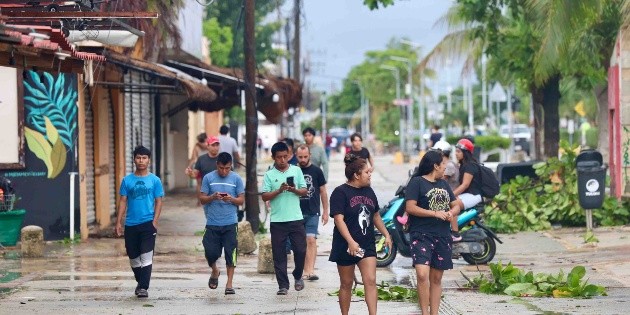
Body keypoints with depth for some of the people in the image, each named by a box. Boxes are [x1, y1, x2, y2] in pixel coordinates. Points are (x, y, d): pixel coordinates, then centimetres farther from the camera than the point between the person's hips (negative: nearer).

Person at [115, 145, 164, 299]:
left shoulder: (155, 180, 1)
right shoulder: (127, 180, 6)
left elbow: (158, 202, 1)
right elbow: (123, 201, 7)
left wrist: (154, 221, -10)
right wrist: (118, 222, 0)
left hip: (148, 224, -3)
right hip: (130, 224, 3)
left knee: (146, 256, -11)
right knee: (133, 258, 11)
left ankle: (144, 287, -10)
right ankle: (140, 282, 32)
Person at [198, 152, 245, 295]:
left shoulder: (236, 179, 3)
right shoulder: (208, 178, 2)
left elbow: (241, 200, 5)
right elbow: (202, 199, 4)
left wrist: (231, 199, -16)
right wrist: (213, 197, -16)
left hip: (230, 223, 0)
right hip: (212, 223, 0)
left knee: (230, 253, -2)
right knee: (211, 252, -1)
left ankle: (229, 284, 5)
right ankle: (215, 271, 30)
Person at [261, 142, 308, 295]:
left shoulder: (296, 170, 6)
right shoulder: (269, 175, 2)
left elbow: (304, 191, 8)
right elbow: (264, 196, -3)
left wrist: (295, 190, -12)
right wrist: (279, 190, -17)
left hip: (296, 218, 1)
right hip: (277, 220, -1)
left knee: (300, 250, 0)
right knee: (279, 254, 1)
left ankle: (298, 276, 26)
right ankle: (283, 285, 7)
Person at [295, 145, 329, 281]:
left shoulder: (316, 171, 2)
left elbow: (323, 192, 8)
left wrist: (326, 212, 6)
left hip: (313, 213, -2)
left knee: (311, 240, -12)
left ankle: (311, 270, -16)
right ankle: (305, 270, 13)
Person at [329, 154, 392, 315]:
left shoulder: (368, 191, 9)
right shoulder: (340, 193, -11)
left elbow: (376, 216, 21)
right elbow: (338, 219, -19)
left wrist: (386, 235, 18)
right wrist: (351, 242, -28)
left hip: (367, 245, 4)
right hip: (346, 246, -4)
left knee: (370, 281, -9)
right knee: (346, 284, 8)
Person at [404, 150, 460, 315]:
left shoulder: (444, 184, 16)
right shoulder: (417, 182, -5)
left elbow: (455, 205, 22)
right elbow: (410, 207, -12)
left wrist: (451, 212, -2)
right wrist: (435, 213, -17)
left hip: (442, 237, 6)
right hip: (421, 235, -6)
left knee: (436, 278, 9)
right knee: (422, 274, -21)